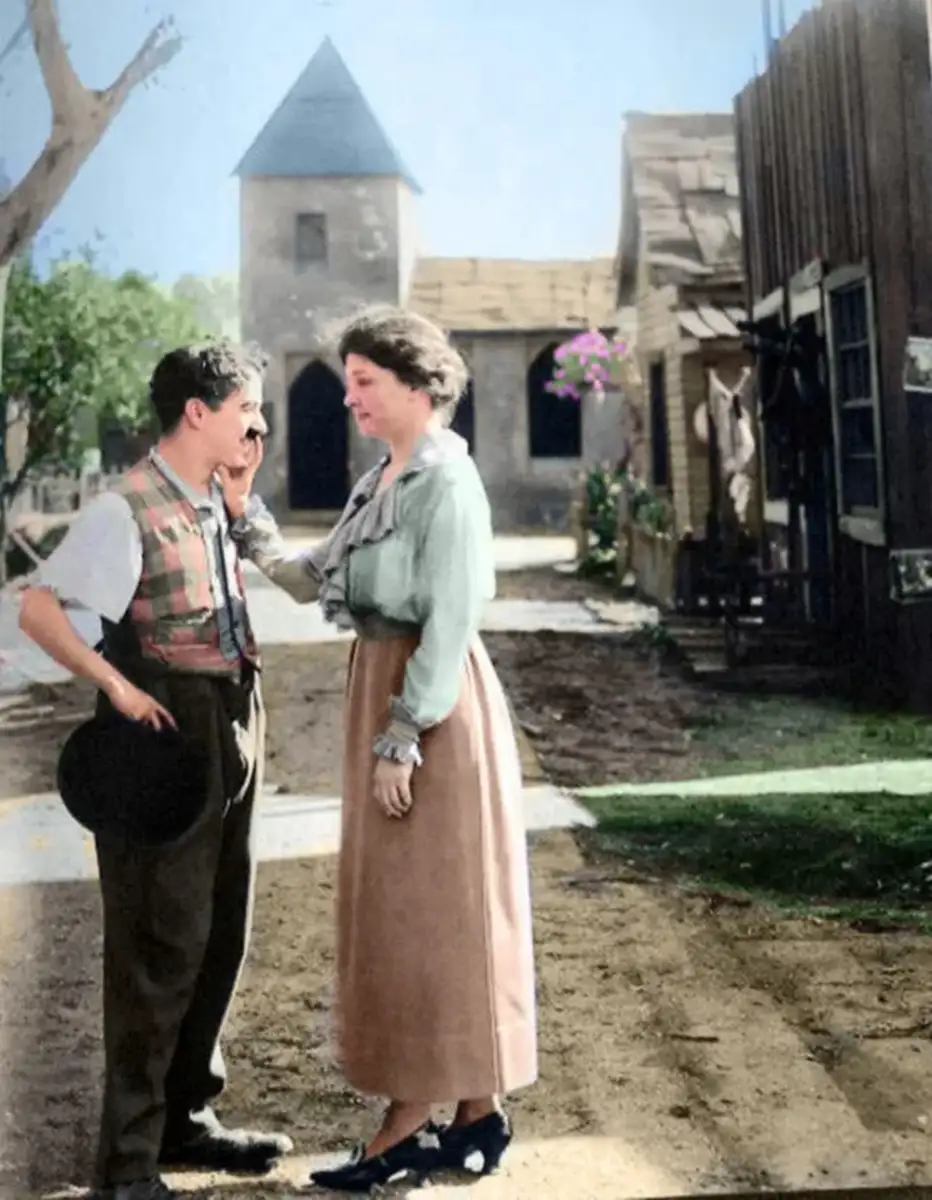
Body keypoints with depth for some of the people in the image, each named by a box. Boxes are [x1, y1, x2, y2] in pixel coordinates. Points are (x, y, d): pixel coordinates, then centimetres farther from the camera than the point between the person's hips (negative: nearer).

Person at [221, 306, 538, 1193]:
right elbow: (312, 582, 13)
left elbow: (450, 625, -19)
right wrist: (243, 511, 3)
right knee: (398, 906, 13)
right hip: (381, 692, 10)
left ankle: (410, 1126, 10)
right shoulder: (381, 481, 13)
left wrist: (401, 741, -20)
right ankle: (470, 1114, 23)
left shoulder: (448, 484, -14)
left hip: (432, 704, -9)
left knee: (430, 905, -1)